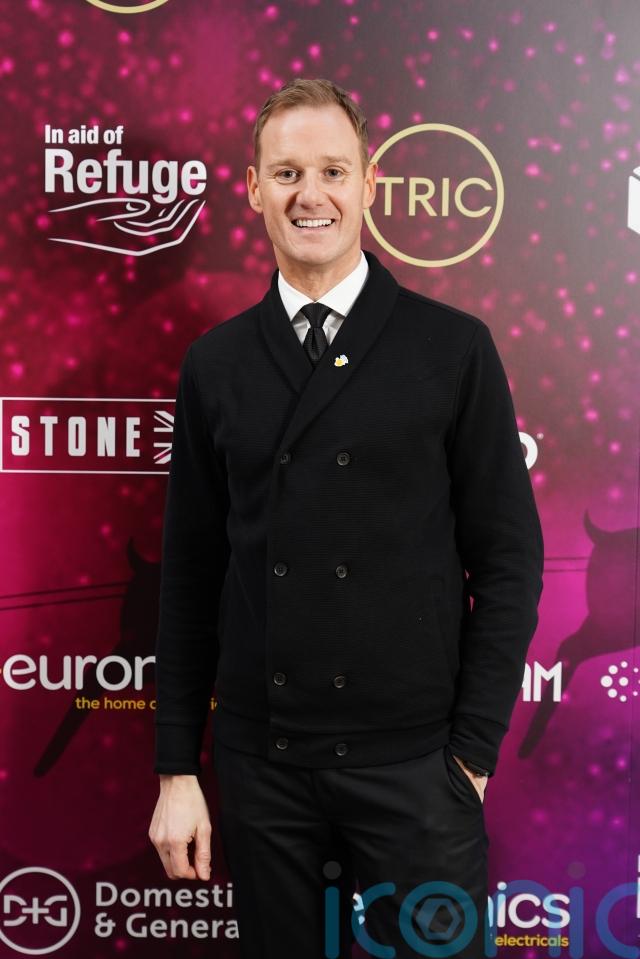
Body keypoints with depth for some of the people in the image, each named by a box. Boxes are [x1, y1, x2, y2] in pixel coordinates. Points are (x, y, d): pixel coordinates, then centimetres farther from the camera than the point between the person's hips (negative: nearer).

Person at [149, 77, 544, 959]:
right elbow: (189, 573, 6)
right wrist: (176, 769, 5)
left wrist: (473, 753, -6)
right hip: (260, 765, 3)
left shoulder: (454, 348, -3)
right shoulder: (214, 365, 4)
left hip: (412, 759, -2)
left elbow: (508, 558, -3)